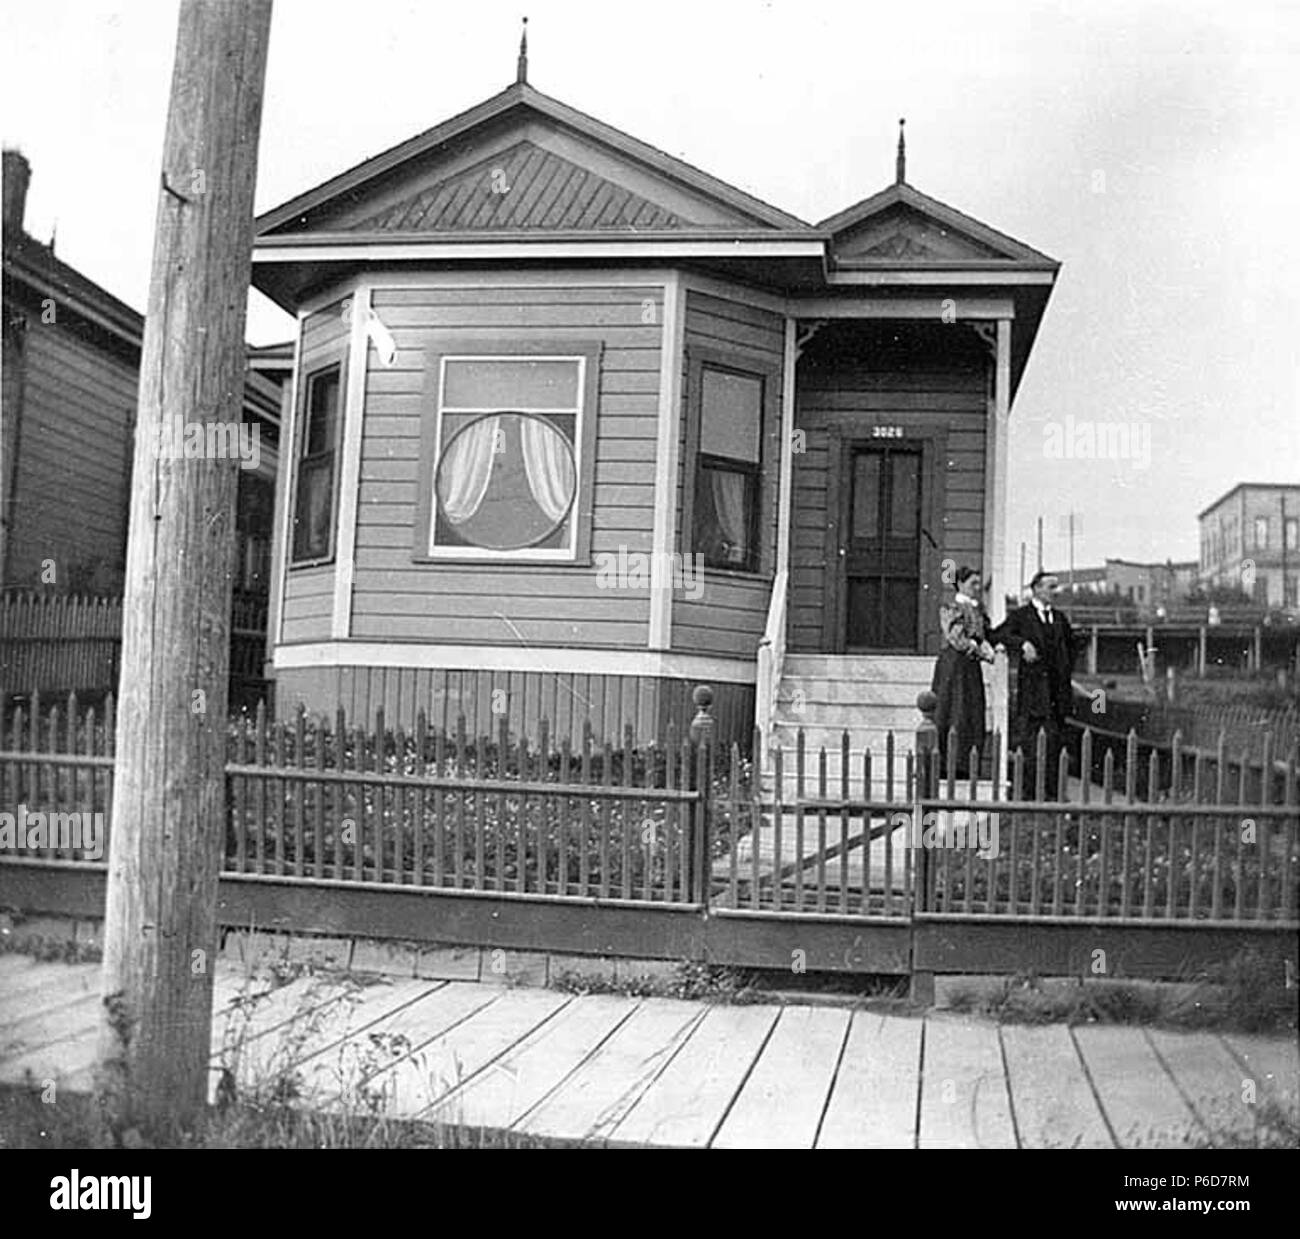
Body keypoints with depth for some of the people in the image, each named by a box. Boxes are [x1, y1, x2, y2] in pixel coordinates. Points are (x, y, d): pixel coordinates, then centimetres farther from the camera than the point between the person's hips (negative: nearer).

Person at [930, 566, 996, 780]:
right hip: (954, 665, -7)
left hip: (972, 667, 7)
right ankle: (946, 766, -3)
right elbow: (956, 638, -14)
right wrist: (983, 652, -12)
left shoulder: (978, 608, 16)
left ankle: (967, 768, 8)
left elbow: (983, 636, 17)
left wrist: (989, 649, -6)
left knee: (973, 717, 4)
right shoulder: (951, 608, -6)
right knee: (953, 716, -6)